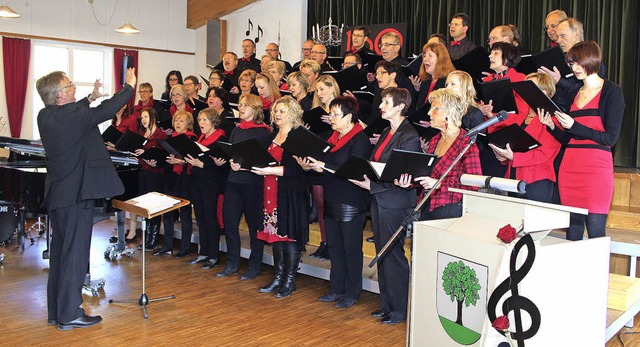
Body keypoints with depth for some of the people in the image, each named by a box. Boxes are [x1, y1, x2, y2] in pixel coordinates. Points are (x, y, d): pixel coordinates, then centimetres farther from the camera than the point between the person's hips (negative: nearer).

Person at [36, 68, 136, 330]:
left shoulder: (45, 115, 6)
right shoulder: (71, 115, -18)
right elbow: (107, 111, -13)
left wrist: (91, 98, 28)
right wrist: (129, 86, -1)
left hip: (56, 193, 9)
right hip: (76, 193, -9)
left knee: (60, 251, 16)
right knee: (75, 253, -2)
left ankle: (55, 312, 24)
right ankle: (70, 315, 4)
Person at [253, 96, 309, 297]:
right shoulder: (273, 136, 16)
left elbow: (297, 169, -17)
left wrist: (271, 170, -22)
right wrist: (259, 167, 2)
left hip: (291, 194, -8)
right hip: (272, 191, 8)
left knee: (289, 235, -3)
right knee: (275, 234, 11)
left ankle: (290, 281, 8)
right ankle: (278, 277, 20)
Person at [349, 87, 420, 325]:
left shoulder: (409, 137, -14)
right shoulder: (386, 133, 14)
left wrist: (372, 186, -21)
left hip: (395, 203, -9)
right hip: (378, 200, 9)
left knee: (393, 254, 0)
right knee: (382, 253, 14)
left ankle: (399, 308, 14)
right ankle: (386, 304, 26)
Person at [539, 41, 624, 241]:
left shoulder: (611, 91, 0)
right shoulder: (575, 95, 18)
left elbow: (610, 138, -9)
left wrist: (574, 126, -16)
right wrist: (551, 126, 0)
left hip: (596, 168, -6)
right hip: (569, 168, 6)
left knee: (595, 231, -7)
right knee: (572, 229, 7)